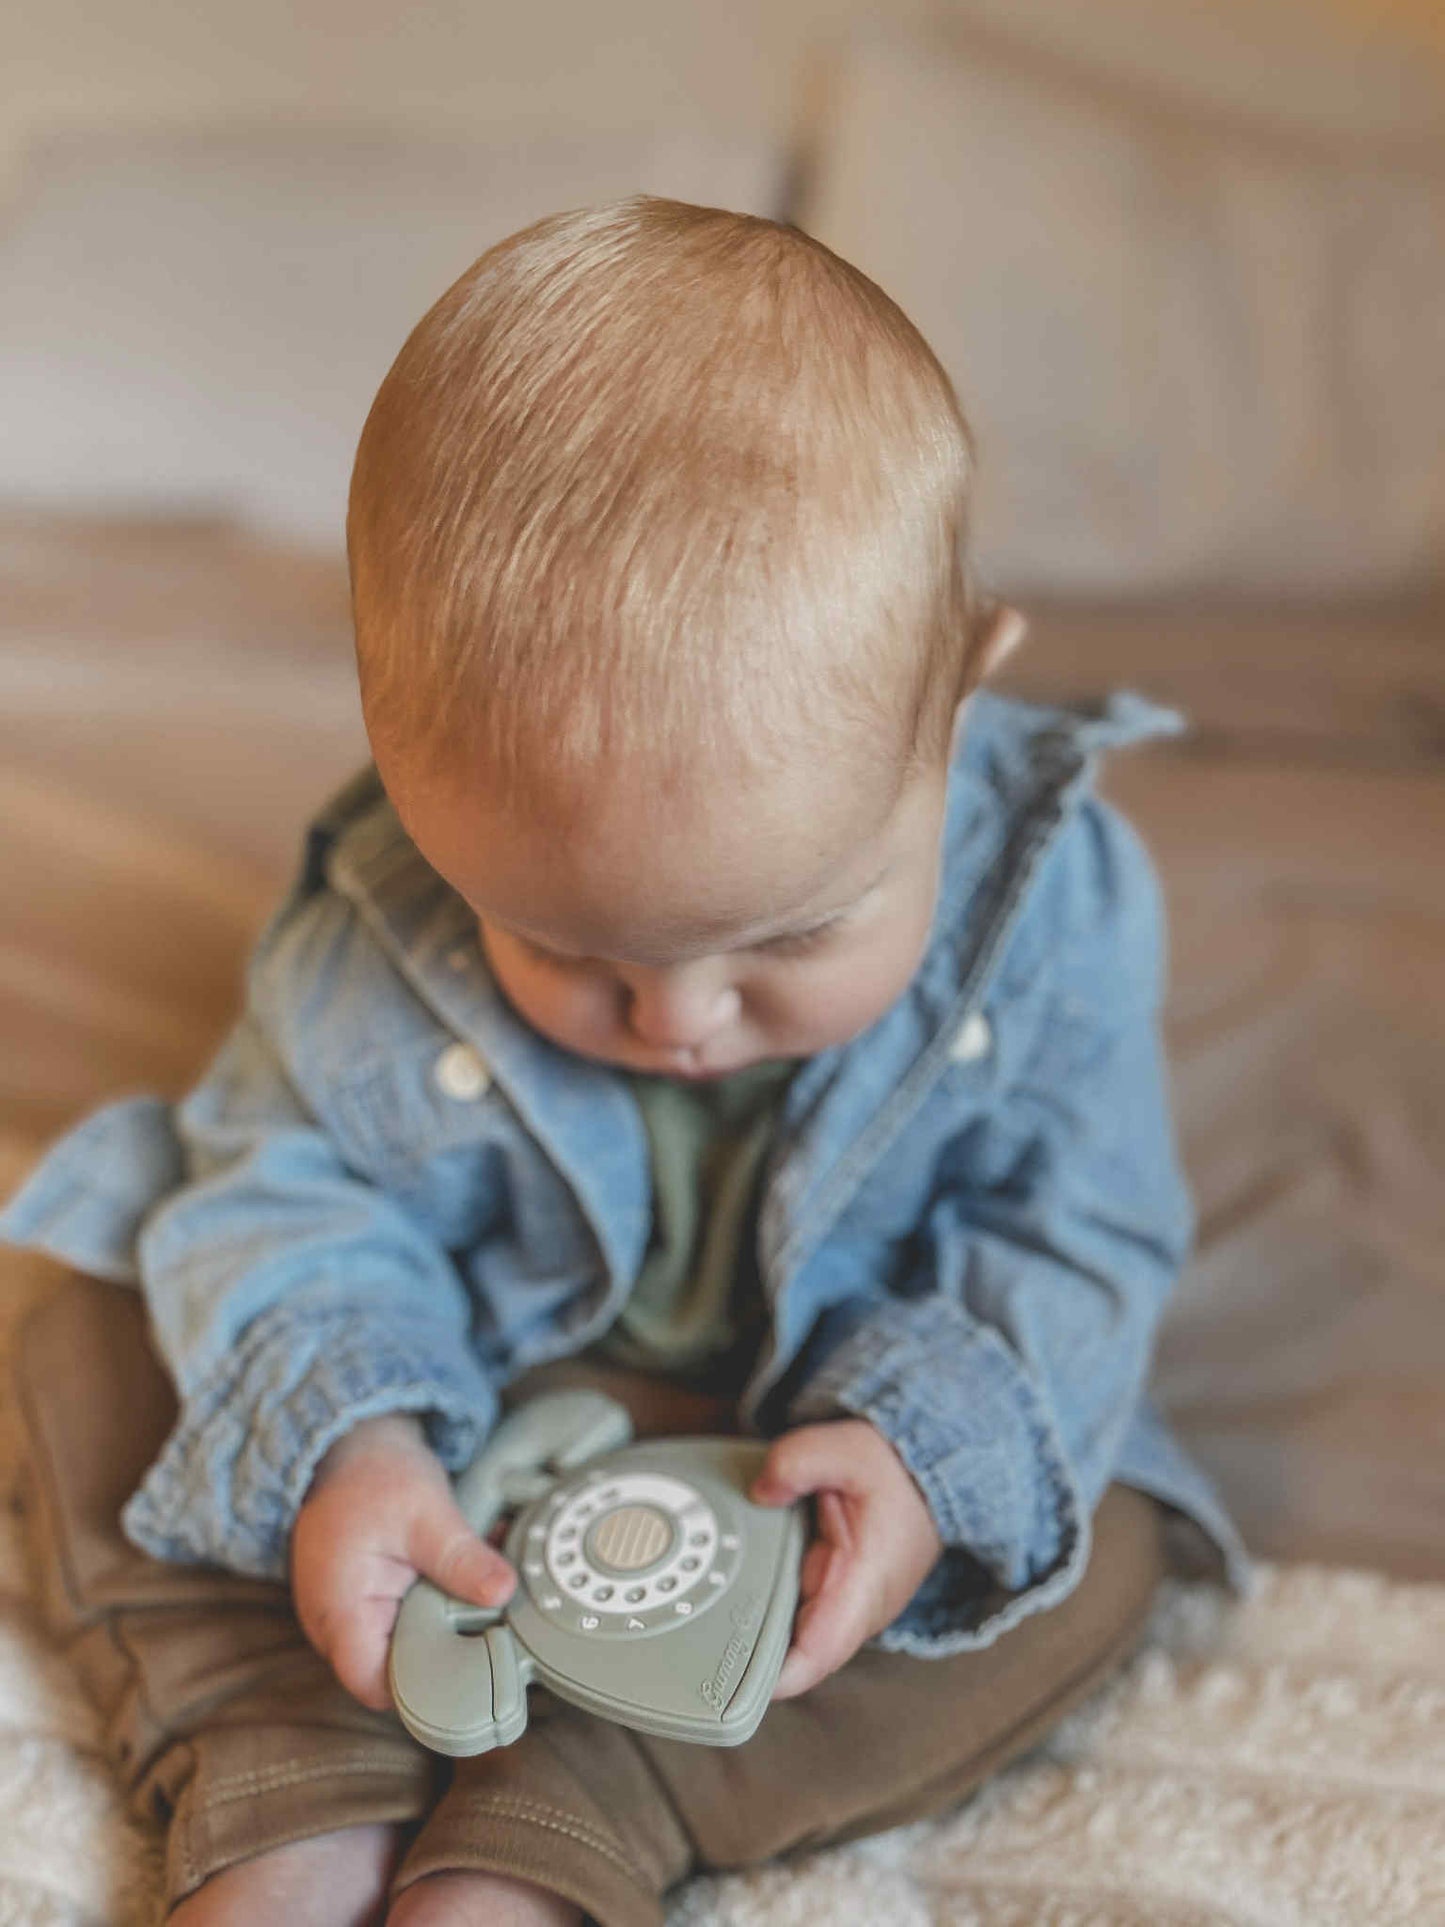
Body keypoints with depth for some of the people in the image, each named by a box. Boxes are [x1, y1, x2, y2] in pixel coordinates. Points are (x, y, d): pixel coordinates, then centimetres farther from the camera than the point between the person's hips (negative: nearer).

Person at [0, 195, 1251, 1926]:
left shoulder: (1046, 890, -24)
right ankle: (288, 1784, -21)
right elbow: (289, 1192, -14)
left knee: (1090, 1550, -23)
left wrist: (943, 1444, -33)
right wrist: (330, 1436, -33)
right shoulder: (381, 933, -25)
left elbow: (1079, 1240, -15)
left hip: (816, 1429, 0)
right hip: (451, 1405, 1)